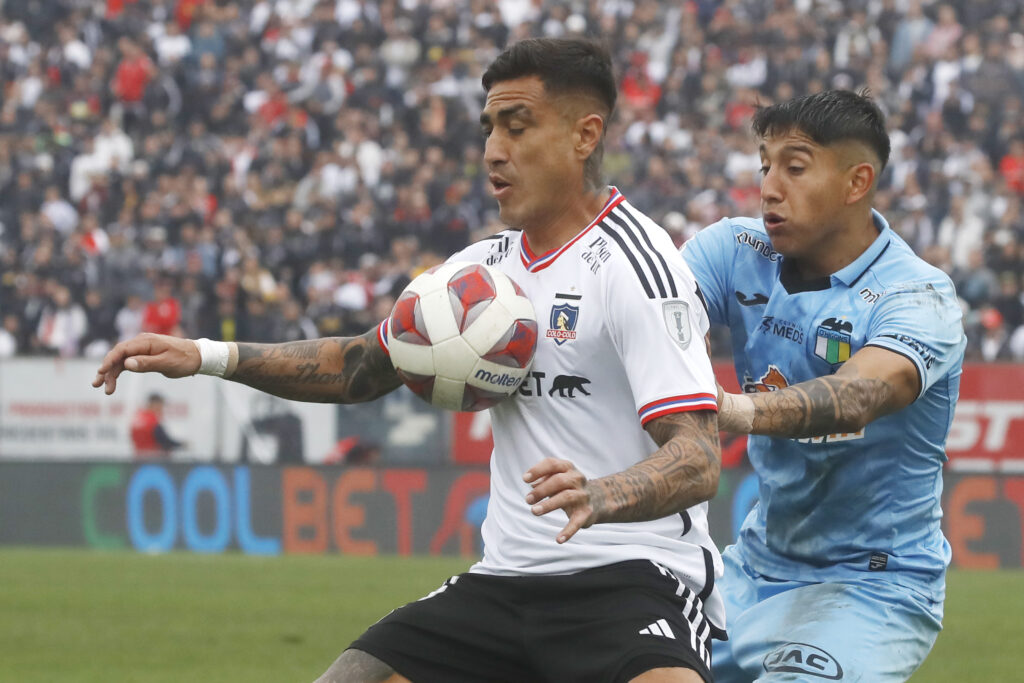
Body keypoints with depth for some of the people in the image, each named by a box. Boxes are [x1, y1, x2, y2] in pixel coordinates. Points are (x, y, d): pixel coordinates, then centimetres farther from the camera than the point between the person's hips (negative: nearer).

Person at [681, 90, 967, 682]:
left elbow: (856, 395, -36)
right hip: (759, 563, 6)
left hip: (873, 584, -6)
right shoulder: (739, 252, -1)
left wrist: (738, 410, -56)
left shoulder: (920, 297, -18)